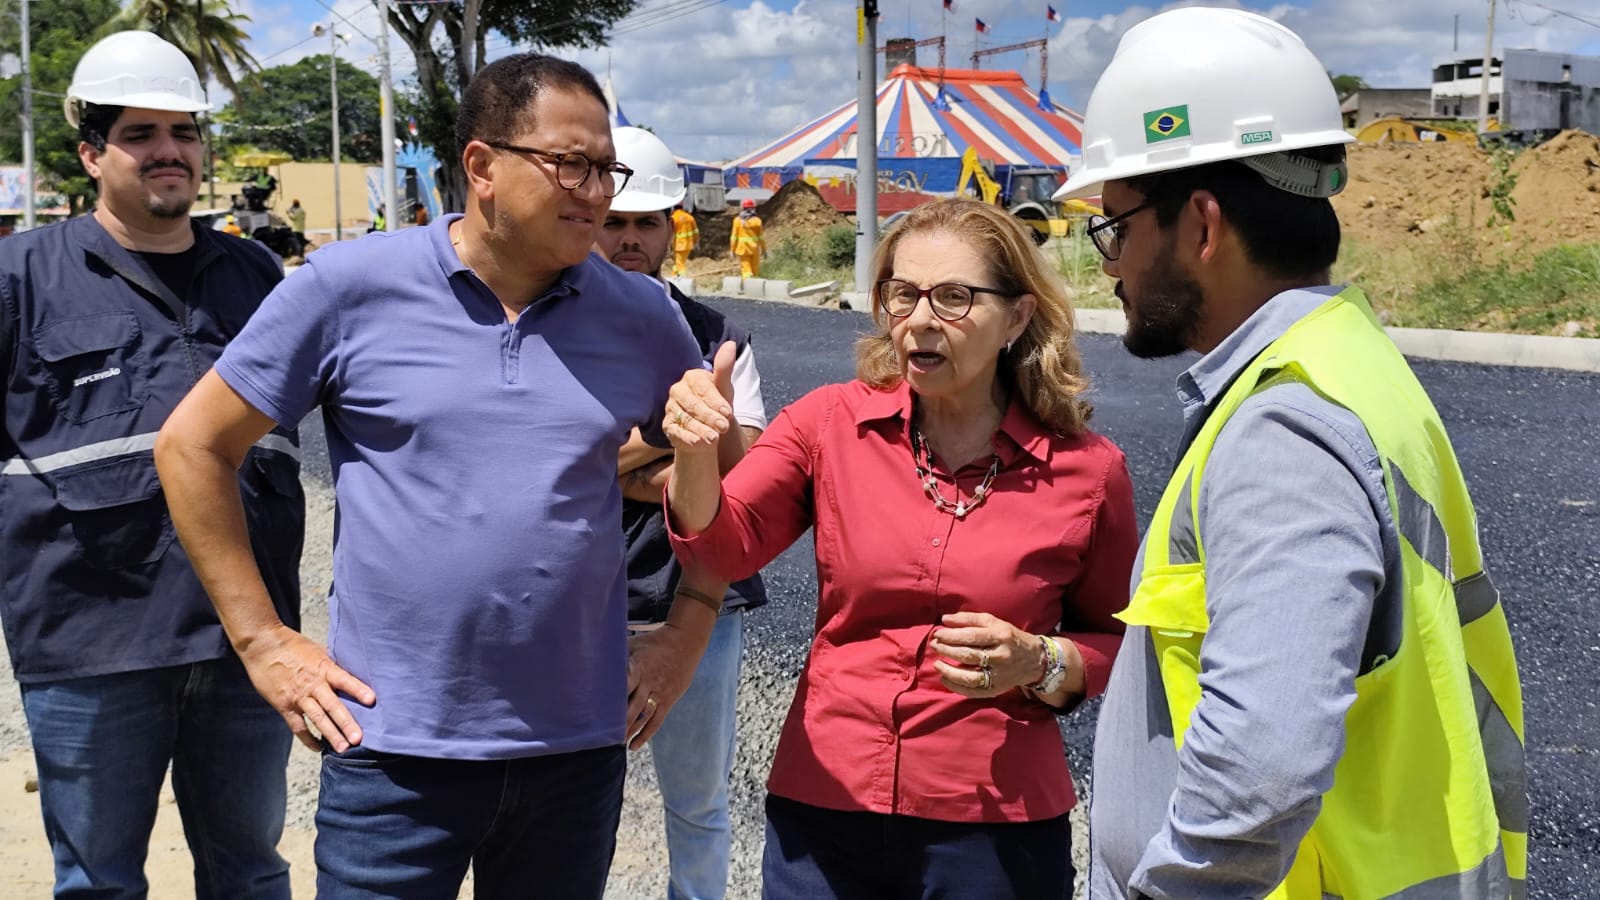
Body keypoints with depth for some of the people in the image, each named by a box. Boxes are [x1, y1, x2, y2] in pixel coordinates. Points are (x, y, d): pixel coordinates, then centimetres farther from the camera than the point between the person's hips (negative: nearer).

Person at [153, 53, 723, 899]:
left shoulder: (641, 316, 2)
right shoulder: (351, 285, -6)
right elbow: (192, 447, 0)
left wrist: (689, 630, 5)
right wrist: (262, 640, -3)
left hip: (577, 748, 3)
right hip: (394, 749, -2)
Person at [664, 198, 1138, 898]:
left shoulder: (1087, 469, -6)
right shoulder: (831, 421, -3)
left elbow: (1113, 639, 7)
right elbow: (723, 549, -12)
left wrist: (1040, 664, -13)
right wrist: (696, 453, -30)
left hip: (996, 828, -1)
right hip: (823, 810, 1)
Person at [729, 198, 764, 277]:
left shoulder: (738, 220, -5)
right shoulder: (757, 220, -5)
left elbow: (734, 237, -4)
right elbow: (761, 237, -1)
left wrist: (732, 250, 5)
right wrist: (763, 249, 9)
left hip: (742, 249, 0)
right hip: (754, 248, 0)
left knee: (746, 270, 0)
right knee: (755, 270, 11)